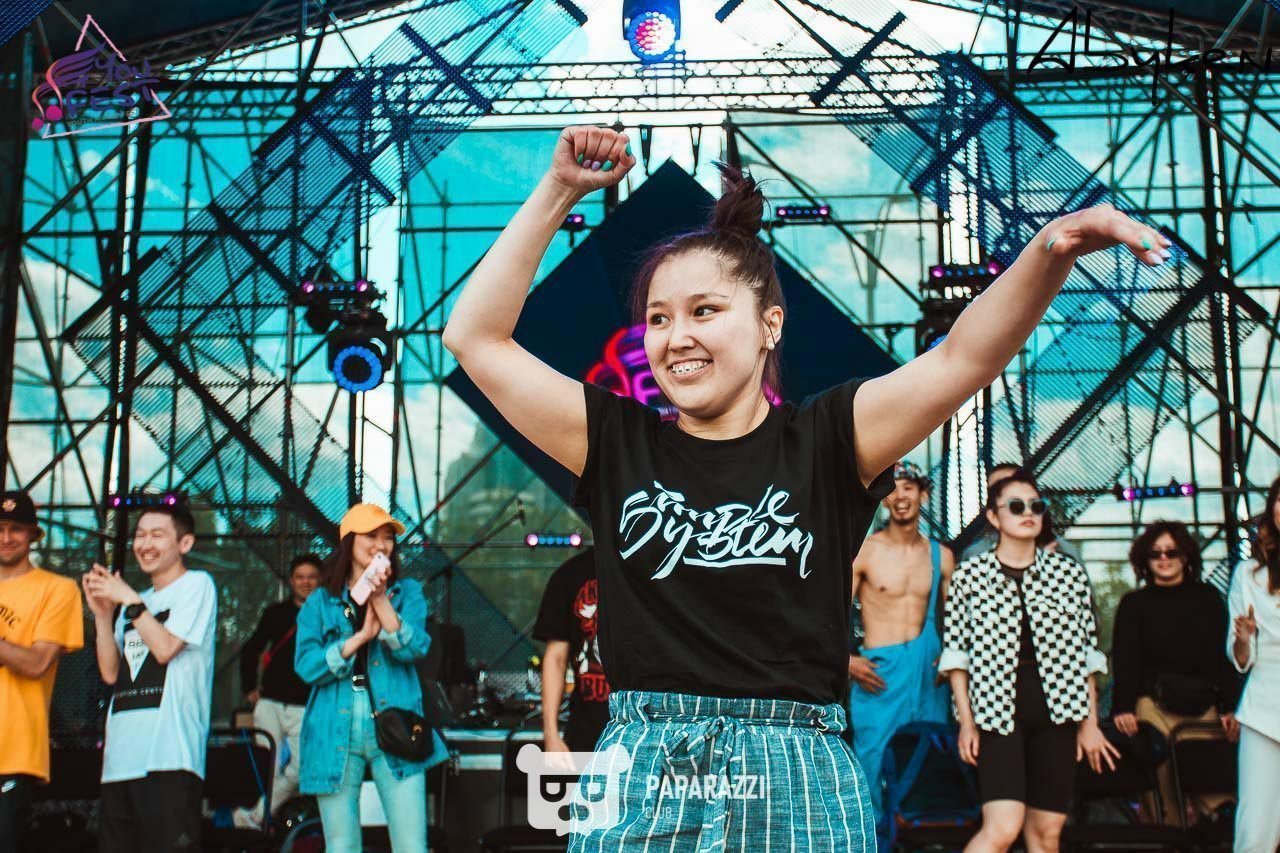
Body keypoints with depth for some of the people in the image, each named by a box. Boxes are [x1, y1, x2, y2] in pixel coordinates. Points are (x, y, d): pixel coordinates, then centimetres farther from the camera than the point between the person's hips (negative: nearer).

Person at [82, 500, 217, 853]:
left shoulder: (196, 585, 3)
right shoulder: (137, 603, 23)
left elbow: (165, 648, -9)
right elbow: (111, 673, 14)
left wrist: (128, 599, -3)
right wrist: (102, 613, 5)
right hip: (120, 758, 7)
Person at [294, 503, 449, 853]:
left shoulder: (407, 592, 10)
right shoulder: (320, 601, 9)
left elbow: (413, 648, -7)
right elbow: (306, 666, -3)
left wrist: (380, 600, -16)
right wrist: (360, 636, -11)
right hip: (336, 734, 1)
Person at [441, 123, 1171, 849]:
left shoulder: (823, 440, 2)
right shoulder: (619, 442, 6)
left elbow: (965, 357, -11)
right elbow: (477, 337, 6)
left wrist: (1052, 251, -28)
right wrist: (558, 192, 4)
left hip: (795, 784, -1)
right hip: (640, 781, 1)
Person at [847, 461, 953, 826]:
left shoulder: (940, 555, 10)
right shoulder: (865, 551, -2)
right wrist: (848, 660, -17)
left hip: (927, 668, 4)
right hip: (879, 671, -4)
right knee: (874, 764, -8)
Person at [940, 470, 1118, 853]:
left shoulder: (1069, 571, 7)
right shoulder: (969, 574, 2)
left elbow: (1087, 653, 9)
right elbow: (955, 653, 2)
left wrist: (1090, 722, 6)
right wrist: (966, 720, -4)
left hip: (1056, 714, 3)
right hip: (998, 713, -3)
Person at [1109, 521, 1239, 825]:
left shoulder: (1208, 598, 13)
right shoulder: (1134, 603, 10)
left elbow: (1225, 655, 10)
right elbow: (1124, 660, 4)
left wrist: (1230, 707, 2)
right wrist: (1123, 707, -8)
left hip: (1204, 706, 1)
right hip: (1155, 705, -1)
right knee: (1164, 786, -8)